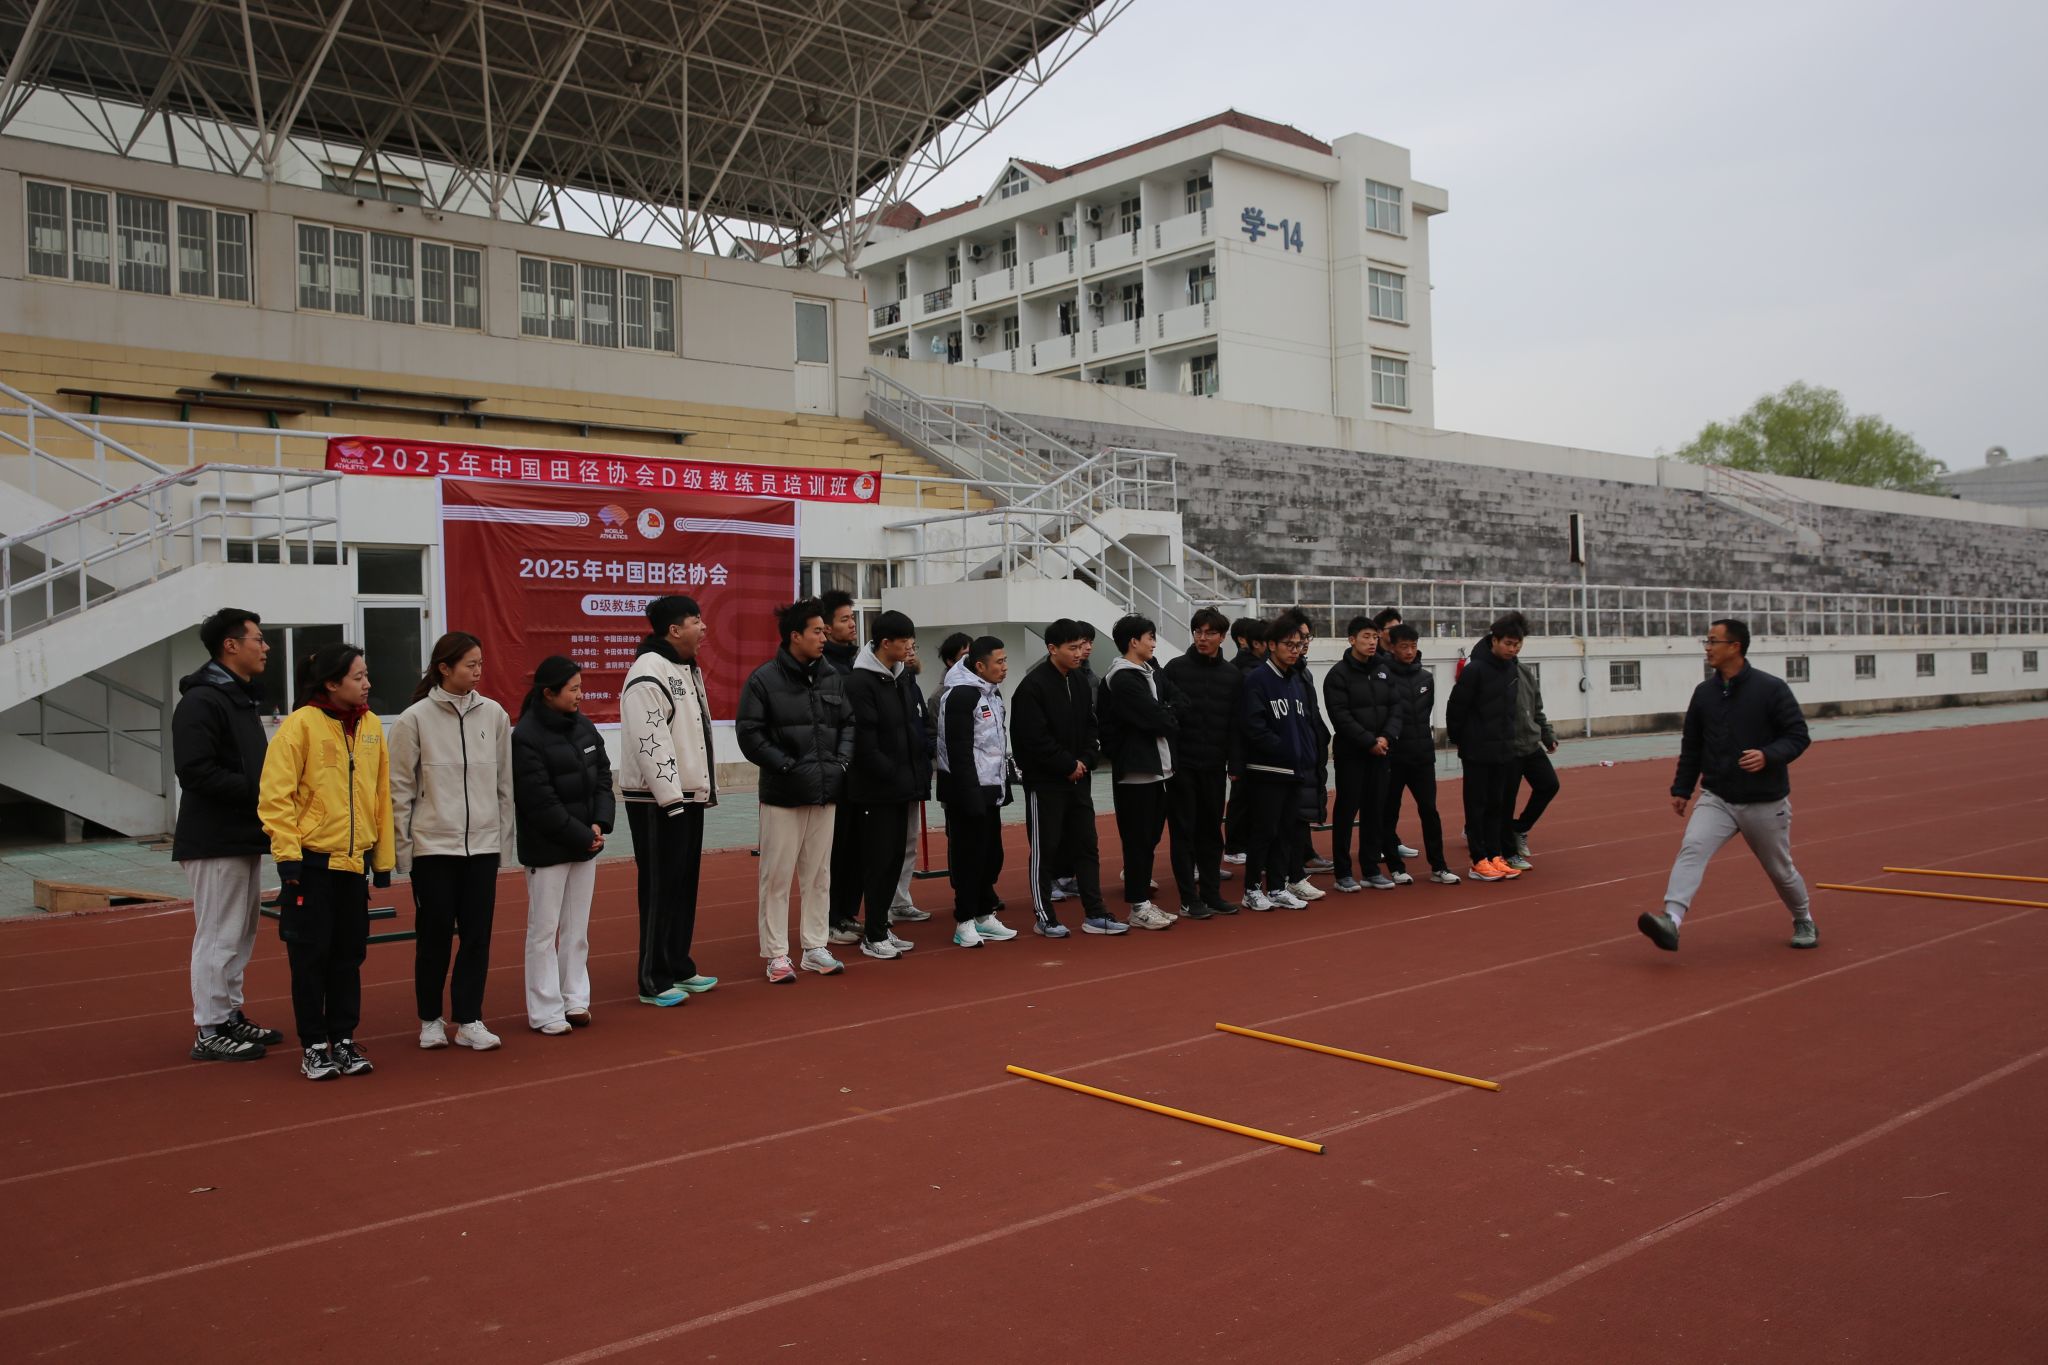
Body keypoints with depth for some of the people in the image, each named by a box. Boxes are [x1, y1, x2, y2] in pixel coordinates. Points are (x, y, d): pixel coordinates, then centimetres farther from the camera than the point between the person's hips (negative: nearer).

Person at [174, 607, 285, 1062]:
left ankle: (231, 1017, 26)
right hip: (215, 842, -10)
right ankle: (209, 1032, 5)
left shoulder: (243, 698, 17)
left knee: (240, 934, 16)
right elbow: (197, 772, -24)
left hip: (245, 839, 10)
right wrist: (259, 790, -21)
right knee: (218, 936, -3)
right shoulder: (201, 701, -15)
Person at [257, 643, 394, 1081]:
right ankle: (313, 1047, 14)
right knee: (310, 956, 3)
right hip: (312, 862, -5)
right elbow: (276, 794, -12)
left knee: (349, 954, 11)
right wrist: (287, 854, -15)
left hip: (355, 861, 5)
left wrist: (384, 856, 12)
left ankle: (343, 1040, 22)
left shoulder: (372, 725, 7)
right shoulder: (301, 724, -10)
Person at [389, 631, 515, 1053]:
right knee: (434, 935, 7)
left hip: (483, 844, 3)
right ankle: (430, 1020, 22)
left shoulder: (494, 714, 2)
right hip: (432, 845, -2)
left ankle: (469, 1021, 15)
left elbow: (504, 783, 8)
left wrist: (503, 835, 7)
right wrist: (403, 847, -4)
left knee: (478, 935, 4)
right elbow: (400, 789, -3)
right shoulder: (415, 719, -6)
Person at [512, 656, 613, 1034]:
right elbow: (540, 802, -19)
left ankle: (575, 999, 23)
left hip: (585, 844, 7)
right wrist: (583, 835, -15)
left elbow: (603, 776, 9)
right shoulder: (526, 737, -16)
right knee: (544, 930, 2)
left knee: (577, 928, 13)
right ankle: (545, 1012, 10)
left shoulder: (584, 726, 5)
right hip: (547, 849, -7)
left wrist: (600, 824, -6)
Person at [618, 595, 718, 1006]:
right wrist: (670, 797, -23)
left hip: (688, 795, 10)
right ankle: (654, 982, 4)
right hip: (656, 800, -10)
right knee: (660, 887, -4)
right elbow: (650, 742, -23)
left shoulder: (688, 670, 16)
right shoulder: (648, 675, -17)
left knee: (685, 883, 14)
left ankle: (679, 968, 25)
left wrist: (706, 788, 20)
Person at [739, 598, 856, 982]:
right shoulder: (765, 679, -8)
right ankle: (777, 955, 9)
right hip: (783, 794, -5)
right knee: (777, 876, 0)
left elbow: (848, 723, 15)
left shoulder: (832, 677, 9)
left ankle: (815, 948, 22)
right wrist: (787, 766, -13)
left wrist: (842, 761, 0)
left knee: (819, 875, 12)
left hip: (826, 792, 5)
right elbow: (750, 734, -10)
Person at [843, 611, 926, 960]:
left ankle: (882, 927, 22)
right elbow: (863, 743, -19)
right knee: (878, 859, -3)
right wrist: (893, 774, -15)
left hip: (900, 787, 8)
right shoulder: (859, 682, -14)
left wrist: (919, 772, 7)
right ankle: (874, 936, 6)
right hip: (874, 790, -8)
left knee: (895, 857, 12)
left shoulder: (901, 680, 14)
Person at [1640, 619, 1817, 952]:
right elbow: (1691, 746, 12)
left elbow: (1798, 735, -9)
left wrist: (1768, 756, -27)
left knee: (1780, 869, 14)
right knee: (1691, 849, -21)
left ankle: (1804, 921, 41)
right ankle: (1671, 920, -34)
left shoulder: (1771, 688, -10)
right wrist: (1681, 789, 11)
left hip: (1765, 803, -3)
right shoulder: (1704, 692, 4)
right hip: (1716, 798, 3)